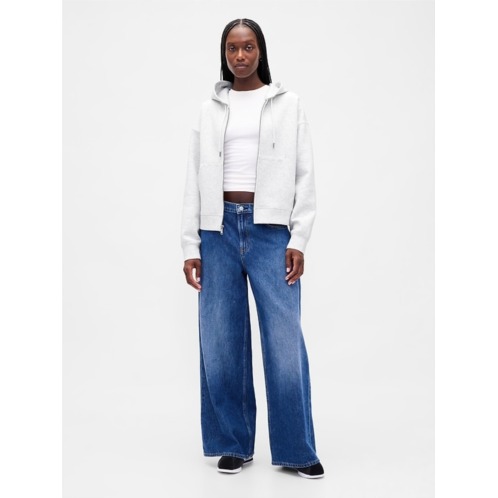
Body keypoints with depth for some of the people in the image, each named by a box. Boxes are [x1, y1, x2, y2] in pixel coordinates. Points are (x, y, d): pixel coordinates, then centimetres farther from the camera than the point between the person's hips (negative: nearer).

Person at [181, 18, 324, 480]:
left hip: (270, 229, -2)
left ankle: (297, 449, 6)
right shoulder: (210, 111, 13)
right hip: (219, 229, 2)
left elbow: (304, 174, 5)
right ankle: (233, 444, 15)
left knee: (285, 339, -6)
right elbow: (195, 180, 10)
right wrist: (190, 246, 3)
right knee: (220, 341, 1)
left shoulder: (287, 104, 9)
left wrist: (299, 239, -4)